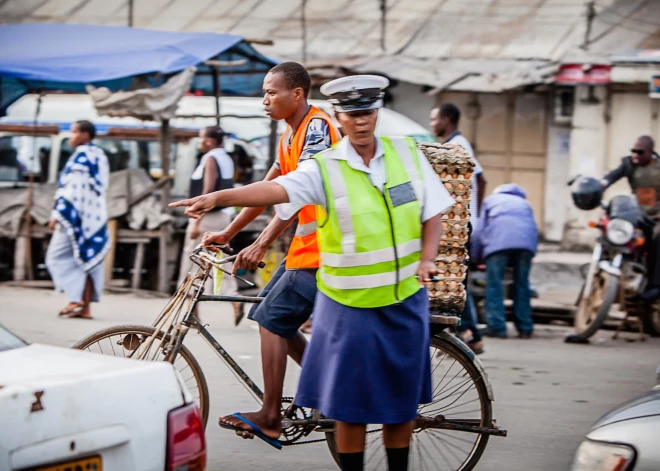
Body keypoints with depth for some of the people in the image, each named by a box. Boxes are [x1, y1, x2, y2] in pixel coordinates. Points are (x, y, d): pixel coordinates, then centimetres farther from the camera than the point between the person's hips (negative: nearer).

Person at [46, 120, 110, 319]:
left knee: (58, 256, -3)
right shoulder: (99, 155, 16)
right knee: (86, 260, 7)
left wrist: (57, 215, -17)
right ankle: (85, 307, 5)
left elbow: (73, 189, -18)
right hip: (94, 218, 9)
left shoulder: (81, 156, -11)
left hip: (76, 216, -9)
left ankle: (77, 298, -13)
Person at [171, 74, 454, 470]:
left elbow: (432, 212, 9)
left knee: (401, 397, 11)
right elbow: (276, 189, -24)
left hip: (405, 300, 3)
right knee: (351, 402, 3)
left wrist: (427, 259, -8)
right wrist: (218, 197, -40)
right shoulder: (325, 169, -9)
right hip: (349, 304, -3)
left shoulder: (407, 154, 2)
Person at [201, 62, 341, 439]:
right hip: (306, 246, 10)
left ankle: (271, 417, -4)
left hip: (321, 246, -10)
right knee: (277, 319, 12)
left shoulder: (316, 126, -16)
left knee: (272, 319, -9)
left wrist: (262, 245, -27)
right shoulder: (290, 135, 15)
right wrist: (228, 233, 16)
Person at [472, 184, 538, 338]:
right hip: (527, 238, 3)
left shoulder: (490, 200, 31)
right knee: (522, 283, 10)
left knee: (494, 283, -2)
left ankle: (497, 327, -10)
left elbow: (481, 229, 23)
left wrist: (475, 256, 27)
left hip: (499, 236, -3)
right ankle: (525, 328, 10)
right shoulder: (524, 203, 38)